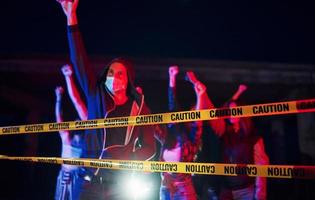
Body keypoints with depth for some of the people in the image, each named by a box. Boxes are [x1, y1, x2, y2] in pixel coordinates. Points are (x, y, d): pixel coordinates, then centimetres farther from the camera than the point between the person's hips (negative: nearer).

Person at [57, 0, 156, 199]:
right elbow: (79, 60, -3)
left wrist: (125, 158, -14)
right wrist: (71, 18, -7)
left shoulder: (139, 107, 2)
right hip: (92, 181, 1)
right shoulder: (96, 97, 4)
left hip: (122, 184, 0)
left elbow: (150, 148, 5)